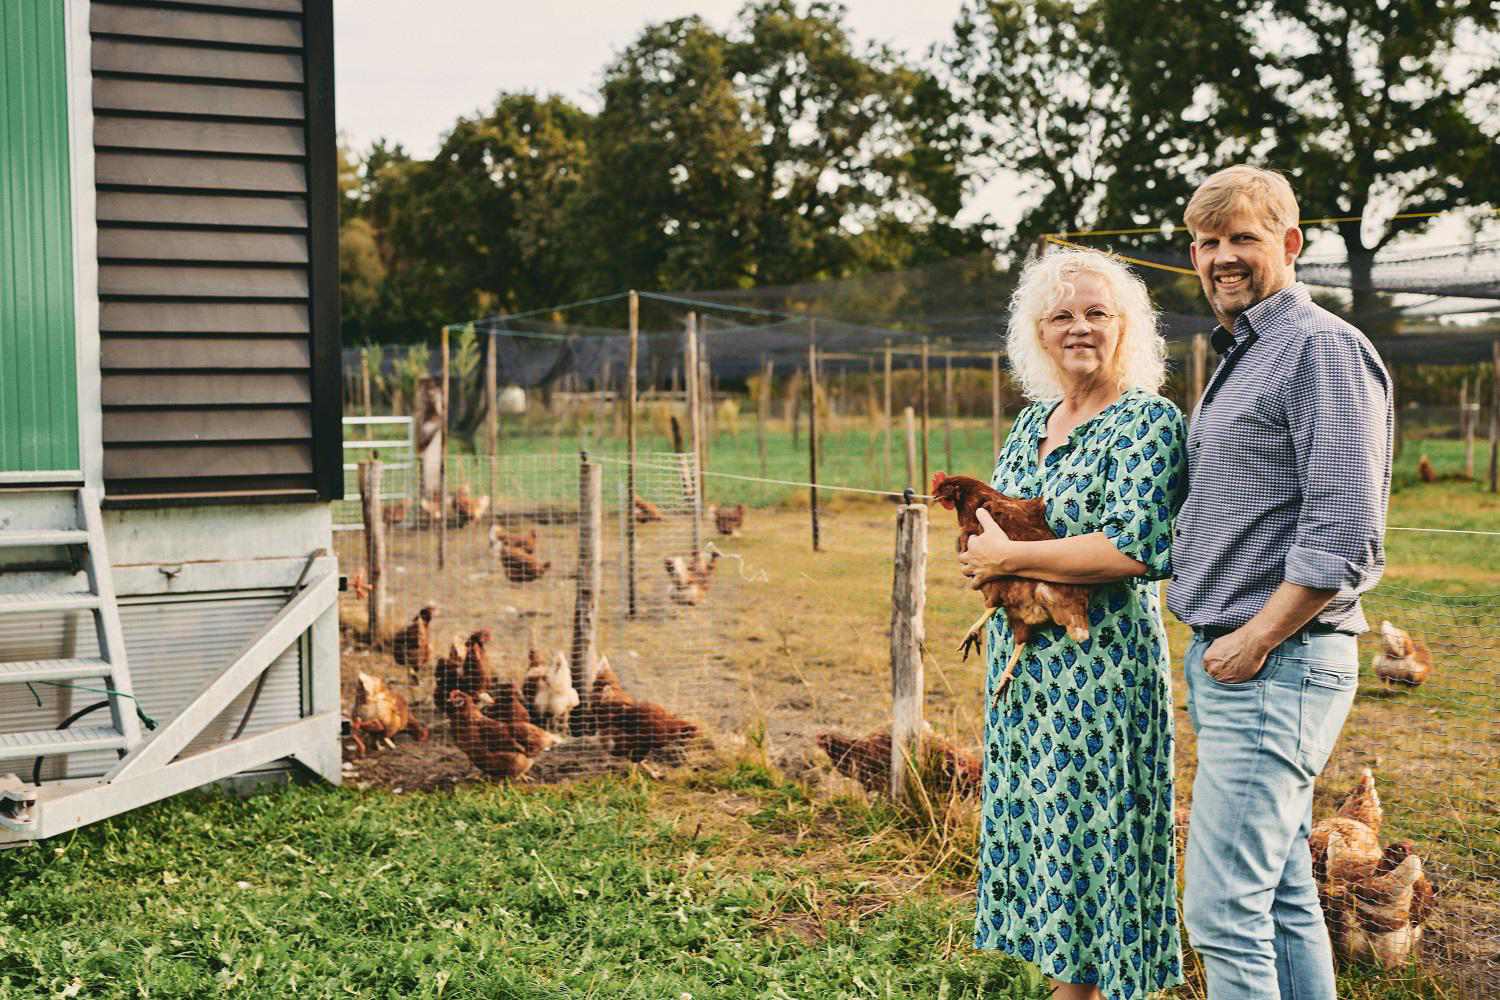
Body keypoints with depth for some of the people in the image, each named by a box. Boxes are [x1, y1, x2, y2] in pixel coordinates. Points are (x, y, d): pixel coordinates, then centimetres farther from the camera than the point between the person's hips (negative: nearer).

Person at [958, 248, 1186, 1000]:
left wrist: (1009, 559, -17)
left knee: (1087, 825, 0)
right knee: (1040, 820, 13)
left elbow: (1134, 547, -23)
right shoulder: (1032, 424, 13)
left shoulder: (1147, 421, -11)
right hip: (1025, 660, 8)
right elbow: (1002, 520, 24)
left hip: (1099, 663, -8)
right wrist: (982, 547, -1)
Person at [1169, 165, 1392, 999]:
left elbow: (1343, 533, -20)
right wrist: (1219, 643, 16)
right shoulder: (1240, 355, 19)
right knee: (1284, 894, 16)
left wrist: (1255, 639, -17)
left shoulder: (1322, 348, -12)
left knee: (1224, 908, -9)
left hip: (1278, 665, -10)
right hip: (1230, 659, 10)